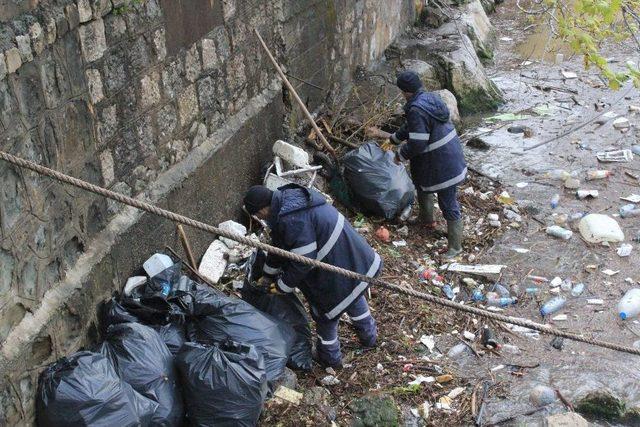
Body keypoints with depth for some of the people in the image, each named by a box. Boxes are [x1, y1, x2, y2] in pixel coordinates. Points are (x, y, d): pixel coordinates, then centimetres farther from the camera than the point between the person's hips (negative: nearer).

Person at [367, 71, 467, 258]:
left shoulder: (416, 110, -25)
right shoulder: (431, 97, 6)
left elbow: (417, 144, -25)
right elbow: (411, 128, 17)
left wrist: (400, 155, -6)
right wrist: (388, 136, 22)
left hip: (441, 163, -10)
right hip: (451, 156, 10)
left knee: (449, 205, 3)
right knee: (423, 184, 32)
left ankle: (455, 246, 16)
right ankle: (426, 219, 54)